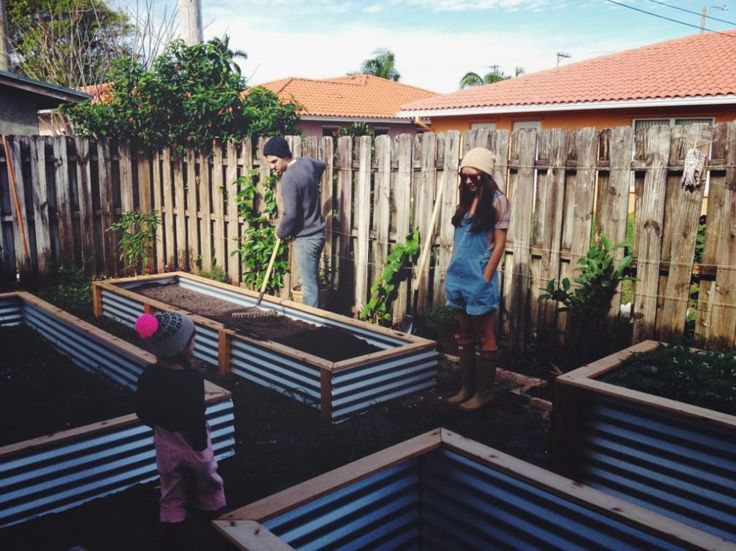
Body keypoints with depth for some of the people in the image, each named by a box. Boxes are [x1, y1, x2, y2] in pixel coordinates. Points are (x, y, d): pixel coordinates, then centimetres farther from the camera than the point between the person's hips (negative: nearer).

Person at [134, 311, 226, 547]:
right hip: (192, 441, -4)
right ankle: (212, 510, 47)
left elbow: (142, 412, -2)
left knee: (171, 492, 21)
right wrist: (201, 445, -11)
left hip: (165, 444, 4)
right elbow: (197, 418, -27)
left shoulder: (148, 375, -14)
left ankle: (172, 536, 29)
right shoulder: (193, 378, -30)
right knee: (206, 481, 25)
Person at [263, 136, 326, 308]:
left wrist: (281, 233, -5)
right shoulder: (306, 162, 3)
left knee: (308, 284, -2)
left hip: (305, 238, -9)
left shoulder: (289, 178, -22)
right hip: (316, 233, 9)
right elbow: (322, 165, 28)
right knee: (313, 279, 19)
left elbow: (290, 215, -23)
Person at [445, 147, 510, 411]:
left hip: (479, 278, -7)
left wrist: (485, 279, -14)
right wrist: (451, 273, 11)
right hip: (459, 277, 7)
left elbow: (499, 244, -11)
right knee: (465, 336, 14)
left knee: (484, 338, 3)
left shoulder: (497, 201, -8)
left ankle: (484, 392, 14)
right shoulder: (465, 200, 12)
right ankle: (467, 388, 24)